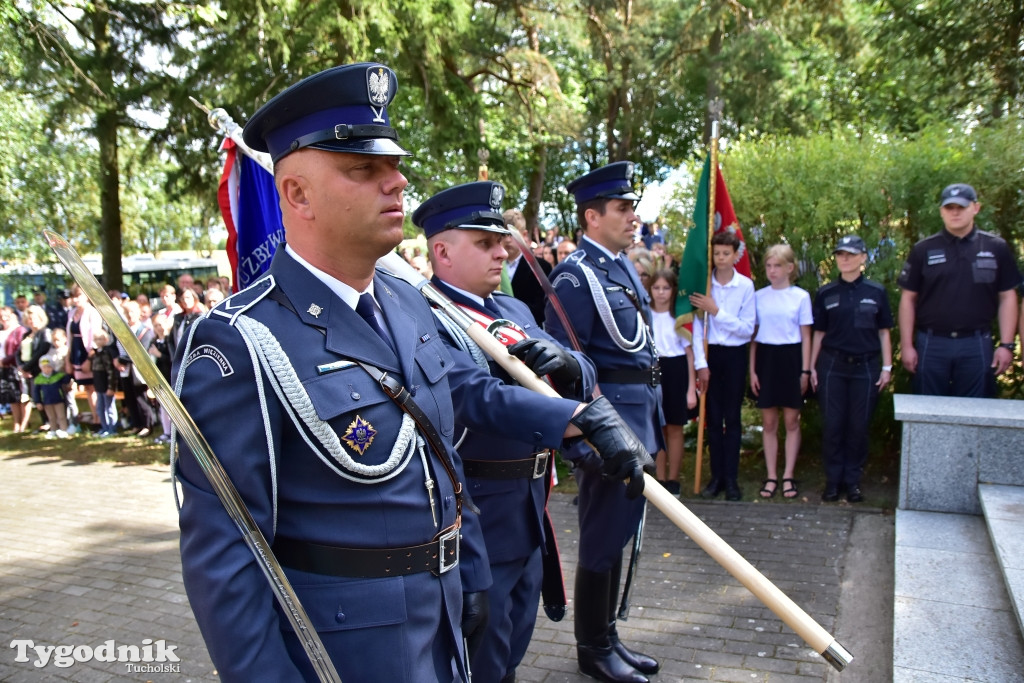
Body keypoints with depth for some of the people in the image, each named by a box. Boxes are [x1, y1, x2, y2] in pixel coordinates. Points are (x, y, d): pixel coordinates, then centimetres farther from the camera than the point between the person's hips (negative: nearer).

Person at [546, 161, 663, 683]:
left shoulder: (623, 267, 14)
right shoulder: (576, 275, -14)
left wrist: (653, 413, 19)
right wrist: (582, 440, -20)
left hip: (638, 410, 9)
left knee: (620, 529, 17)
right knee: (603, 535, 2)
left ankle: (608, 637, 32)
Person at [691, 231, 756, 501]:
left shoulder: (745, 285, -6)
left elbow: (747, 328, -9)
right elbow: (697, 325, -5)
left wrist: (716, 311, -16)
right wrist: (701, 364, -7)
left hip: (735, 355, -1)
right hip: (710, 353, 1)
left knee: (732, 418, 6)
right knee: (713, 417, 8)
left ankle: (731, 479, 13)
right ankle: (716, 476, 17)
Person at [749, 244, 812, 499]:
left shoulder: (801, 296, -1)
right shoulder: (759, 296, 5)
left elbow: (805, 336, 1)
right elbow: (753, 335, 7)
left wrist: (805, 370, -4)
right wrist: (752, 370, 2)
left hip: (791, 358, -2)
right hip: (766, 357, 2)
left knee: (791, 421, 4)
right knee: (768, 422, 5)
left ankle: (788, 476, 13)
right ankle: (771, 476, 13)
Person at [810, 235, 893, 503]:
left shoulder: (876, 292, 4)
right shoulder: (825, 293, 5)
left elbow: (883, 332, 7)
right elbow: (819, 332, 7)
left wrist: (887, 367, 2)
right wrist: (812, 367, 4)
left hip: (865, 366, 0)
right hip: (832, 365, 0)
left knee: (859, 426, 3)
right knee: (832, 424, 1)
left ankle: (853, 480, 15)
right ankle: (833, 480, 11)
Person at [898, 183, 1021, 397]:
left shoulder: (996, 248, 5)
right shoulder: (923, 250, 3)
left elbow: (1007, 297, 6)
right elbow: (908, 299, 3)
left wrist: (1006, 344, -1)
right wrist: (906, 345, -2)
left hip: (977, 346, 0)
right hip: (932, 345, 0)